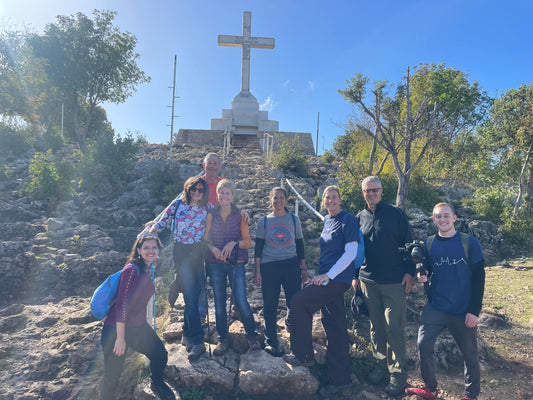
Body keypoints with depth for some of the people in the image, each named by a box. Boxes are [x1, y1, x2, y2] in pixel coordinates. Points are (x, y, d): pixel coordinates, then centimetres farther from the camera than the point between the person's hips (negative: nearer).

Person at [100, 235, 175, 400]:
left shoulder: (147, 270, 6)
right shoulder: (132, 270, -20)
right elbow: (121, 304, -22)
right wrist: (120, 338, -20)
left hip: (139, 327, 8)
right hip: (117, 329, -7)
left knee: (161, 355, 4)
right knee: (113, 374, -1)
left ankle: (157, 383, 32)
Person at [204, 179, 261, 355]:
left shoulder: (240, 215, 3)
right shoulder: (211, 215, 6)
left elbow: (247, 241, 5)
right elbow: (205, 238, 9)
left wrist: (234, 243, -13)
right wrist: (214, 249, -9)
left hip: (236, 262, -2)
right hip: (215, 263, 2)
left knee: (241, 301, -8)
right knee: (219, 303, 5)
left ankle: (252, 335, 14)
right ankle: (223, 339, 21)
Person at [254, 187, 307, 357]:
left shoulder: (294, 219, 9)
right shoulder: (263, 221, 6)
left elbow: (299, 245, 13)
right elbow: (258, 247, 5)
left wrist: (303, 268, 9)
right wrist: (257, 272, 0)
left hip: (291, 265, 1)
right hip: (269, 266, 0)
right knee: (270, 305, 4)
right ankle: (271, 341, 17)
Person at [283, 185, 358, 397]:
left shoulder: (348, 220, -9)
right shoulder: (327, 220, 15)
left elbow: (351, 252, -16)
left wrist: (328, 275, -18)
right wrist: (322, 274, 15)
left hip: (338, 279, -8)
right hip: (327, 279, 8)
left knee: (299, 301, -13)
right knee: (334, 327, 10)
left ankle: (302, 355, 1)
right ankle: (340, 378, 20)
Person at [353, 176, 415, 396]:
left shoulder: (396, 214, 0)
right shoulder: (360, 218, 9)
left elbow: (409, 244, 0)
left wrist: (409, 272, -6)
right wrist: (355, 276, 12)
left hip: (394, 281, -3)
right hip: (368, 281, 4)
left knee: (394, 327, -1)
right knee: (376, 326, 12)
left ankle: (398, 373, 12)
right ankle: (381, 365, 27)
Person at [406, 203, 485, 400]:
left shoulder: (470, 243, -4)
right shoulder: (429, 244, 4)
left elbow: (478, 278, -4)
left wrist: (474, 310, -8)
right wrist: (422, 275, -11)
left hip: (463, 311, -2)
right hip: (435, 308, 2)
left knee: (470, 354, 9)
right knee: (423, 344, -5)